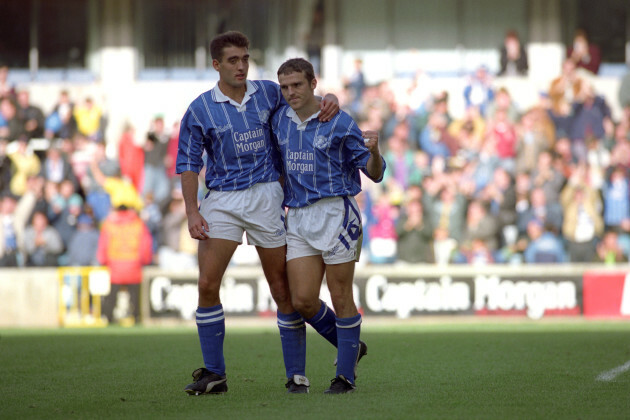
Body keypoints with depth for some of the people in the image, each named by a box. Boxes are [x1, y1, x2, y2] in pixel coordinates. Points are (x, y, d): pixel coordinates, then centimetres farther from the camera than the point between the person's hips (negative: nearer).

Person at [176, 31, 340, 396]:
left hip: (266, 196, 1)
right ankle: (214, 373, 0)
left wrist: (330, 102, -3)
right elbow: (188, 163, 1)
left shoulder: (269, 93, 4)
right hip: (222, 201, 0)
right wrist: (193, 212, -9)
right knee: (208, 285, -10)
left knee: (283, 288, 1)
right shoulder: (201, 109, -1)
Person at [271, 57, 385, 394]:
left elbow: (374, 173, -5)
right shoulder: (280, 120, 10)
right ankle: (350, 347, 22)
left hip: (335, 212, -5)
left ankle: (345, 375, 7)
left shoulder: (340, 123, -5)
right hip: (297, 217, 5)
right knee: (302, 301, -2)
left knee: (340, 299, -2)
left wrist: (373, 151, -25)